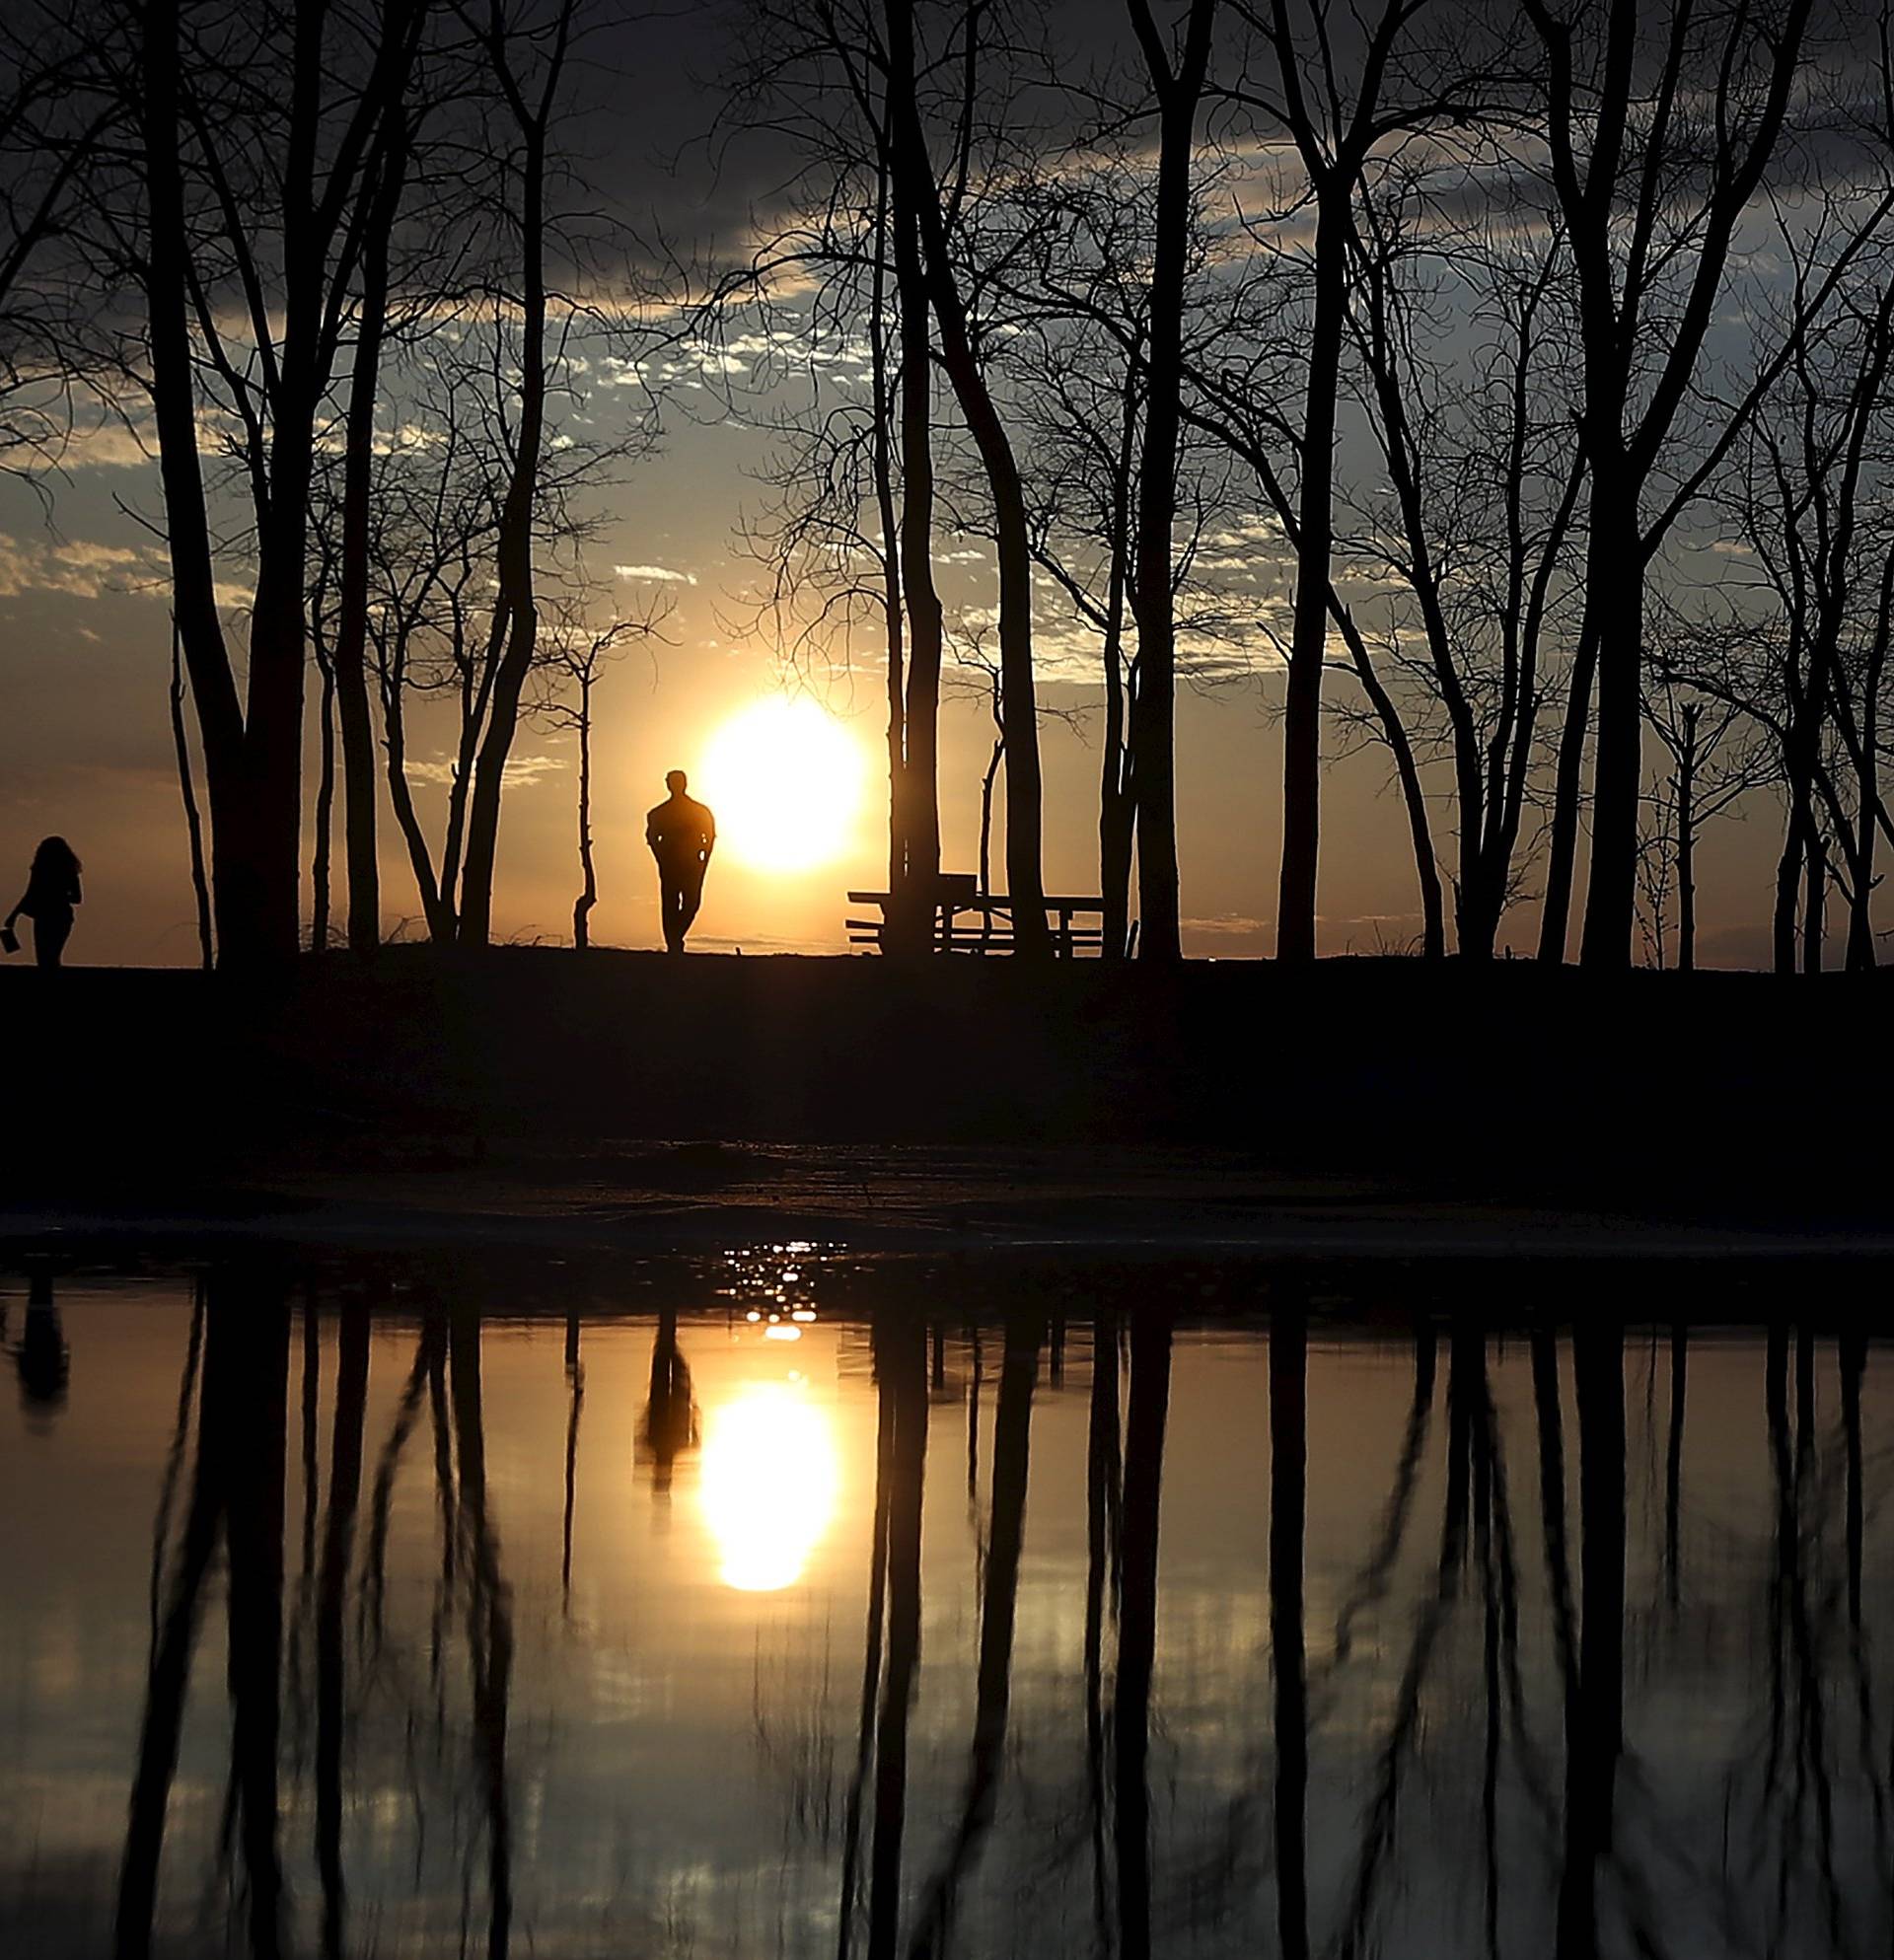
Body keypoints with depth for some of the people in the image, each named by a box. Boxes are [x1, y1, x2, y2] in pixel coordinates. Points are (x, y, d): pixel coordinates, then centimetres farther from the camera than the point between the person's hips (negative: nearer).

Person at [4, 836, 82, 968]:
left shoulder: (40, 869, -6)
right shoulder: (69, 871, 4)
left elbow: (30, 896, -7)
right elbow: (76, 898, 7)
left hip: (45, 918, -5)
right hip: (63, 918, 5)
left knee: (45, 959, -2)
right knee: (52, 959, 15)